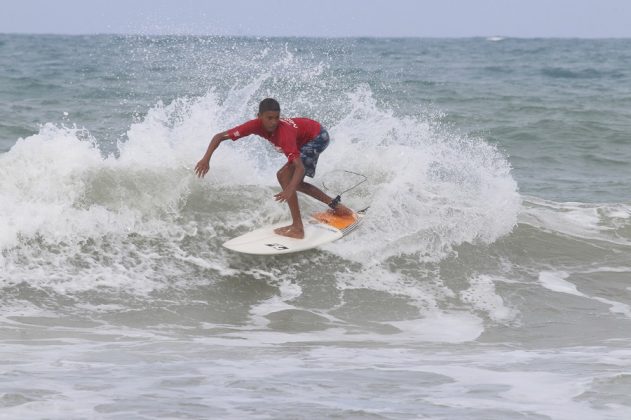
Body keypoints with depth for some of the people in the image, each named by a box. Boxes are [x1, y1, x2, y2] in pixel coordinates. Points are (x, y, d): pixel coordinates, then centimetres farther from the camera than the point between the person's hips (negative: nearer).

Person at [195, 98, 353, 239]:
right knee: (292, 180, 18)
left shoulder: (284, 133, -41)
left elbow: (300, 167, -48)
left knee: (285, 176, -23)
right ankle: (335, 205, 25)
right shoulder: (256, 125, -24)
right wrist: (206, 158, -34)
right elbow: (219, 136, -20)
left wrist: (290, 190, -63)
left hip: (318, 137, -8)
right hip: (305, 138, 8)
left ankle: (298, 228, -24)